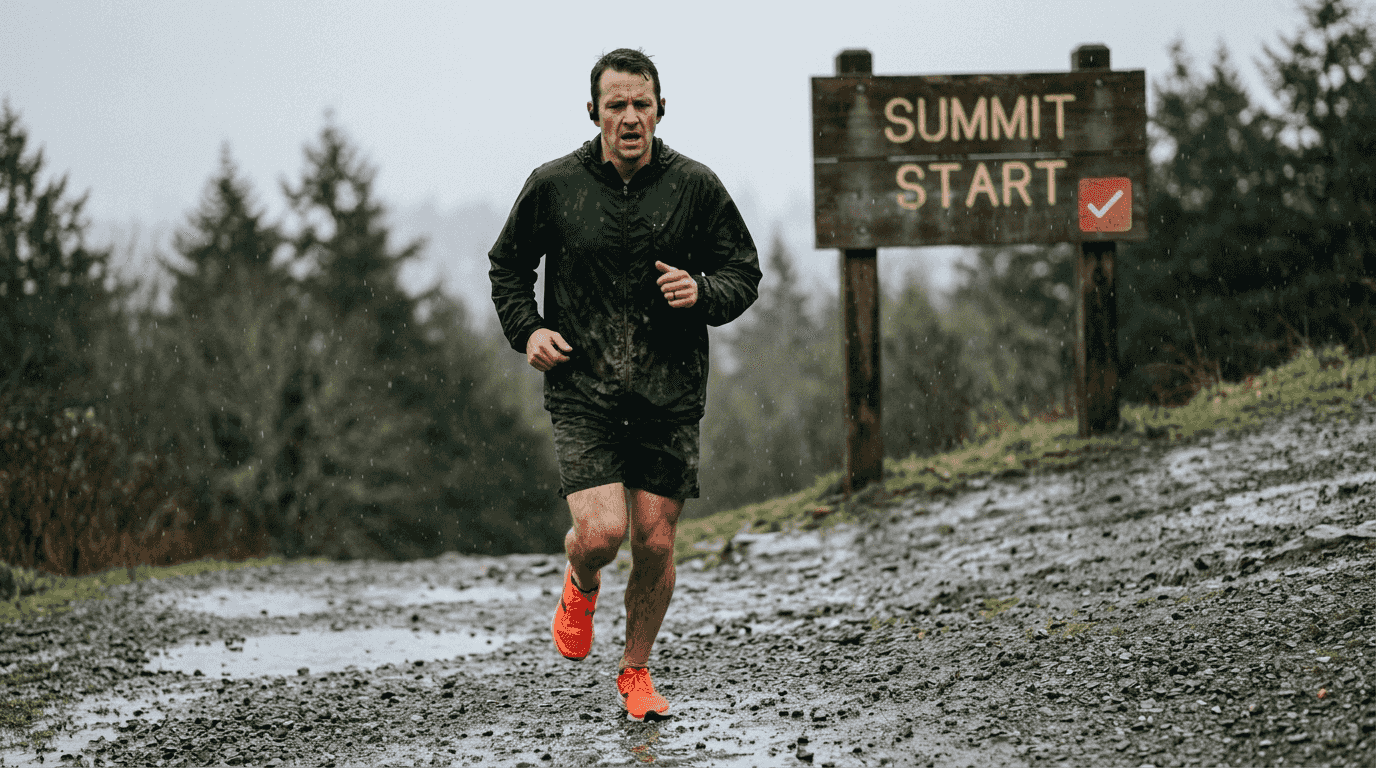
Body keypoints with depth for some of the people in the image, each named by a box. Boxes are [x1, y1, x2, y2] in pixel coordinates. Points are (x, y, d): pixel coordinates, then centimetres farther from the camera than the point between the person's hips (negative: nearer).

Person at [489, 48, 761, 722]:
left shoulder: (695, 186, 0)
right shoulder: (554, 185, -2)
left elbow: (744, 273, 9)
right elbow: (508, 265, 14)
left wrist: (703, 293, -13)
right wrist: (527, 329, -2)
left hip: (671, 394, 2)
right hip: (582, 391, -1)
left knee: (656, 544, 3)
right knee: (602, 532, -16)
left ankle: (636, 671, 26)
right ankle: (580, 587, 22)